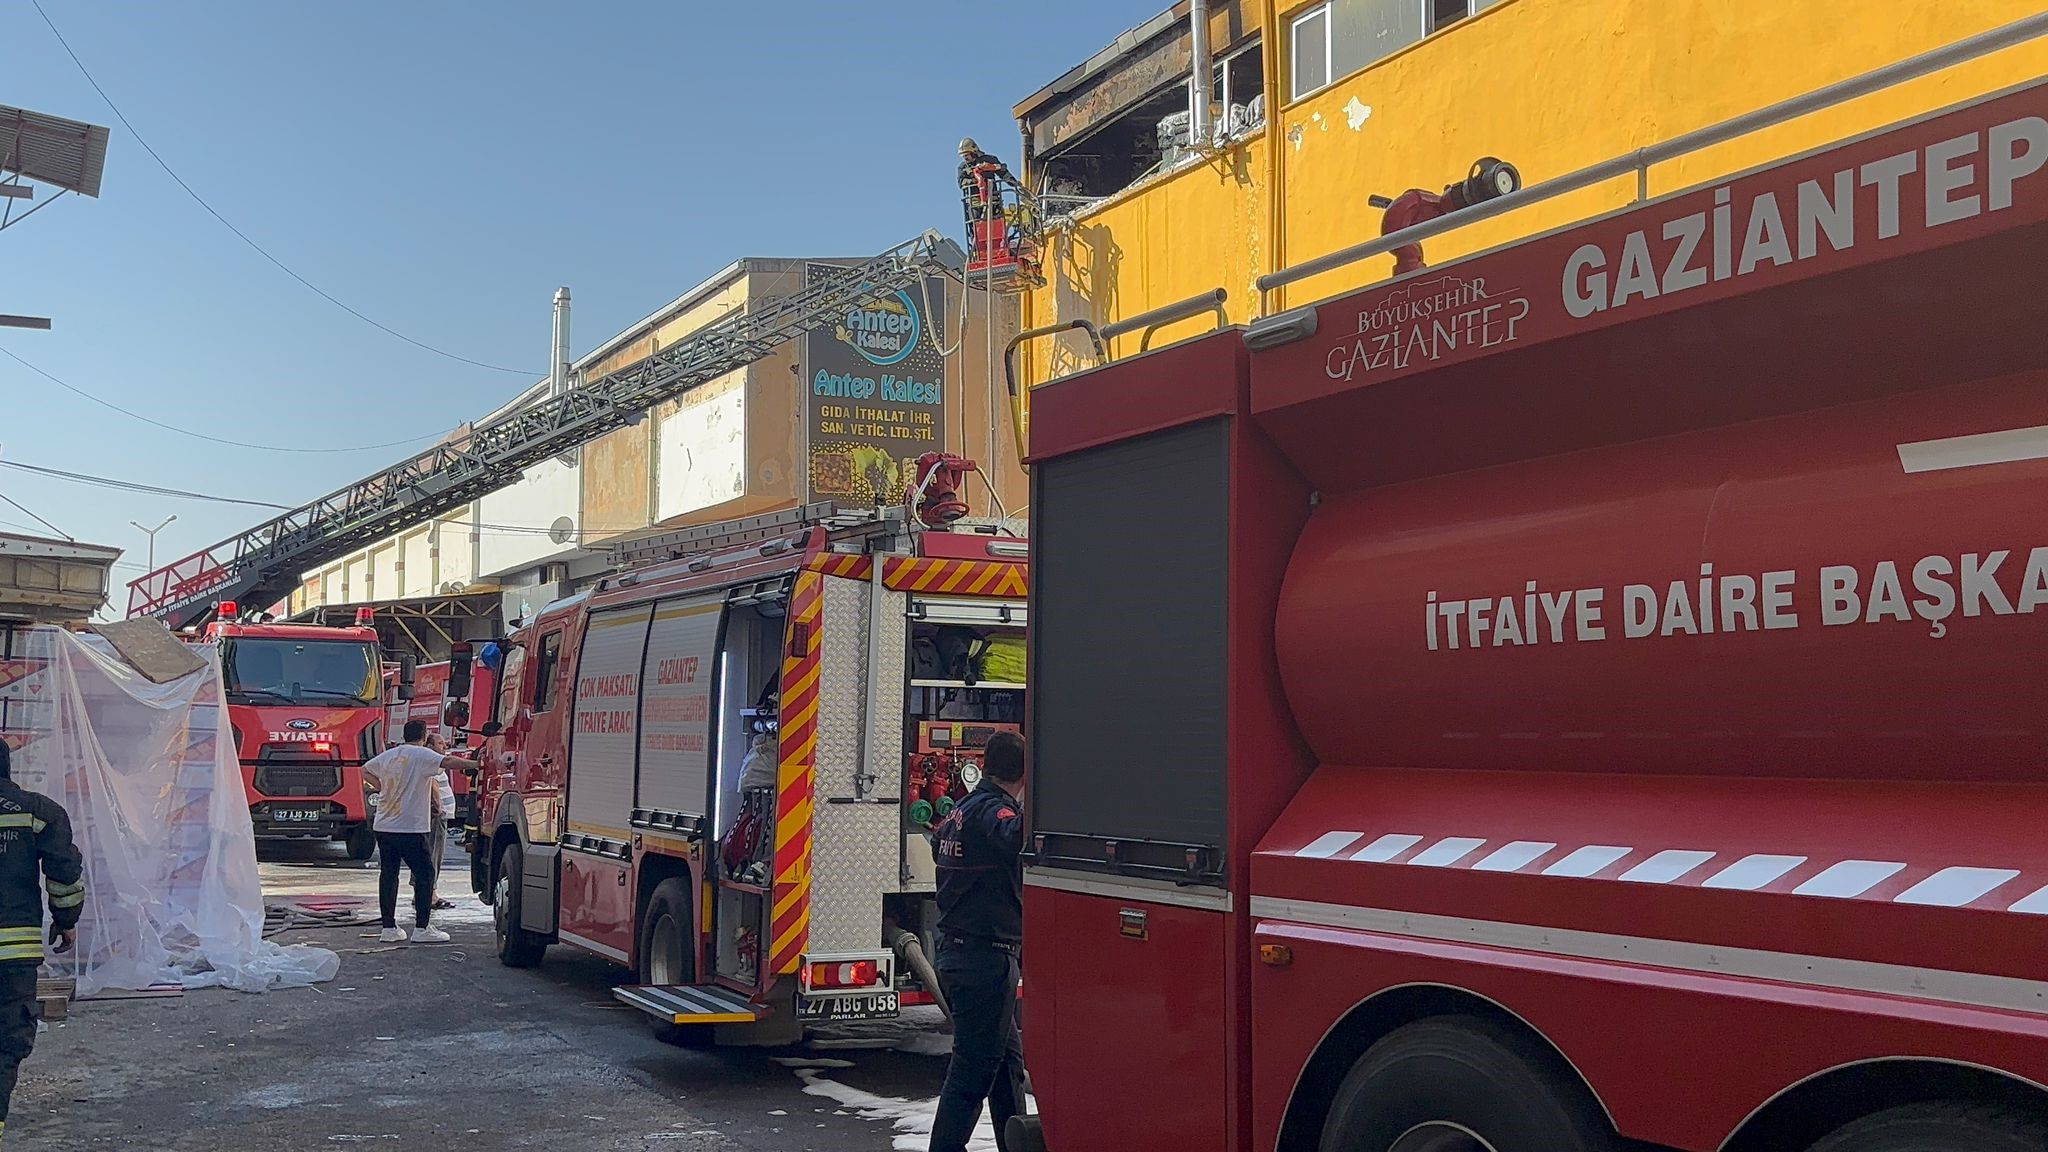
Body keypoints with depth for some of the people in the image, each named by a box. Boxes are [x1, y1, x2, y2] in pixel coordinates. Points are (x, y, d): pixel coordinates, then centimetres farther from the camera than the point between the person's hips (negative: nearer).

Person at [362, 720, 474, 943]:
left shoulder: (387, 755, 11)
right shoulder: (422, 755, -8)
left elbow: (365, 771, 27)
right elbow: (448, 762, -24)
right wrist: (476, 764, -22)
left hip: (383, 826, 7)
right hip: (410, 827, -7)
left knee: (388, 874, 10)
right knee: (425, 874, 0)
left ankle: (389, 928, 12)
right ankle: (421, 928, -4)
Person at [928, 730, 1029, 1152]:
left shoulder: (961, 809, 12)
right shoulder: (992, 809, -17)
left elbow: (938, 844, 32)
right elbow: (1016, 837, -41)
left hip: (957, 953, 10)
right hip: (988, 956, -10)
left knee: (1008, 1061, 19)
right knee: (973, 1069, -4)